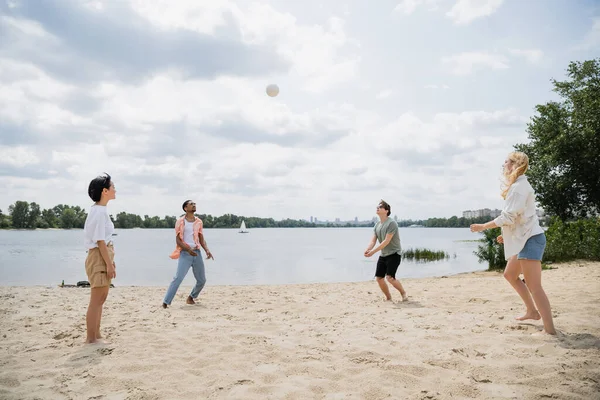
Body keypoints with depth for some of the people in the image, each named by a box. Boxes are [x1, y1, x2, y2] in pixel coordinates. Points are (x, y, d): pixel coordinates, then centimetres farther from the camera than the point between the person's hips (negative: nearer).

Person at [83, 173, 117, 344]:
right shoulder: (99, 210, -16)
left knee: (101, 298, 16)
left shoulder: (99, 209, 15)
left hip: (103, 258, 11)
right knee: (96, 300, -3)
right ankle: (91, 338, 5)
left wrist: (110, 261, 19)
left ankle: (96, 335, 25)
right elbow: (100, 241, -19)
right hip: (99, 258, -11)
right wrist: (109, 264, -19)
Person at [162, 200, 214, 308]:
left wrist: (207, 250, -3)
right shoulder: (180, 222, -2)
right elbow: (178, 240, -7)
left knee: (202, 280, 10)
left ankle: (191, 297, 31)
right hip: (185, 253, -5)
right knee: (178, 278, -16)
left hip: (197, 253, 5)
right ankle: (166, 302, -11)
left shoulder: (199, 222, 12)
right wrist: (188, 249, -21)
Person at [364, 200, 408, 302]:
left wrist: (373, 251, -27)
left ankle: (403, 293, 7)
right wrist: (367, 250, -19)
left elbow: (386, 241, -22)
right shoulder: (377, 225, 9)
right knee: (379, 278, 3)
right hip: (383, 255, 8)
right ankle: (388, 298, 19)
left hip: (394, 254, -8)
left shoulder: (391, 223, -16)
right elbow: (373, 241, 2)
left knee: (390, 277, -18)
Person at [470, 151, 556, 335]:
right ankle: (532, 311, 29)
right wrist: (508, 235, 20)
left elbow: (508, 216, -21)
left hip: (530, 239, -11)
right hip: (525, 238, 11)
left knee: (533, 286, -11)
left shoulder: (519, 186, -15)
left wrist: (483, 226, -13)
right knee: (510, 275, 21)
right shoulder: (518, 186, 17)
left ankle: (550, 330, -9)